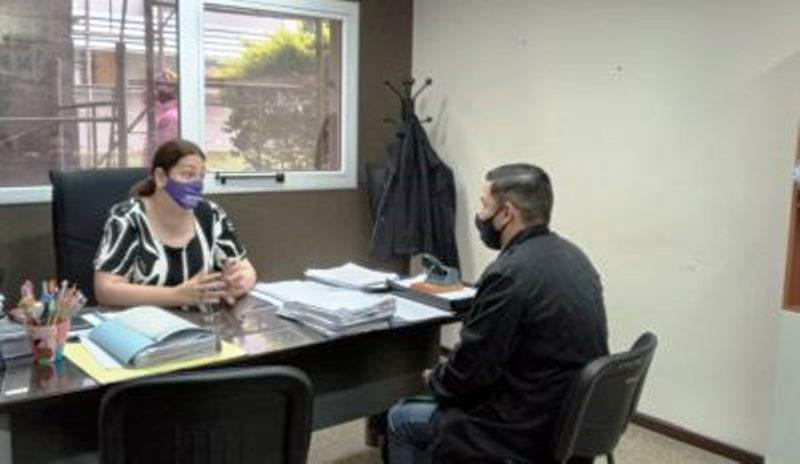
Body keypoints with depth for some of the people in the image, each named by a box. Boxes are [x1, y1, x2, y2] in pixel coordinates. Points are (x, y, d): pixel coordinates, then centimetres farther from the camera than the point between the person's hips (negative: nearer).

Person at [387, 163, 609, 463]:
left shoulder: (510, 273, -25)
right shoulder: (572, 256, 3)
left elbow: (469, 369, -18)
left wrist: (434, 379, 3)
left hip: (528, 431, -9)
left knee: (400, 418, 10)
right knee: (435, 402, 26)